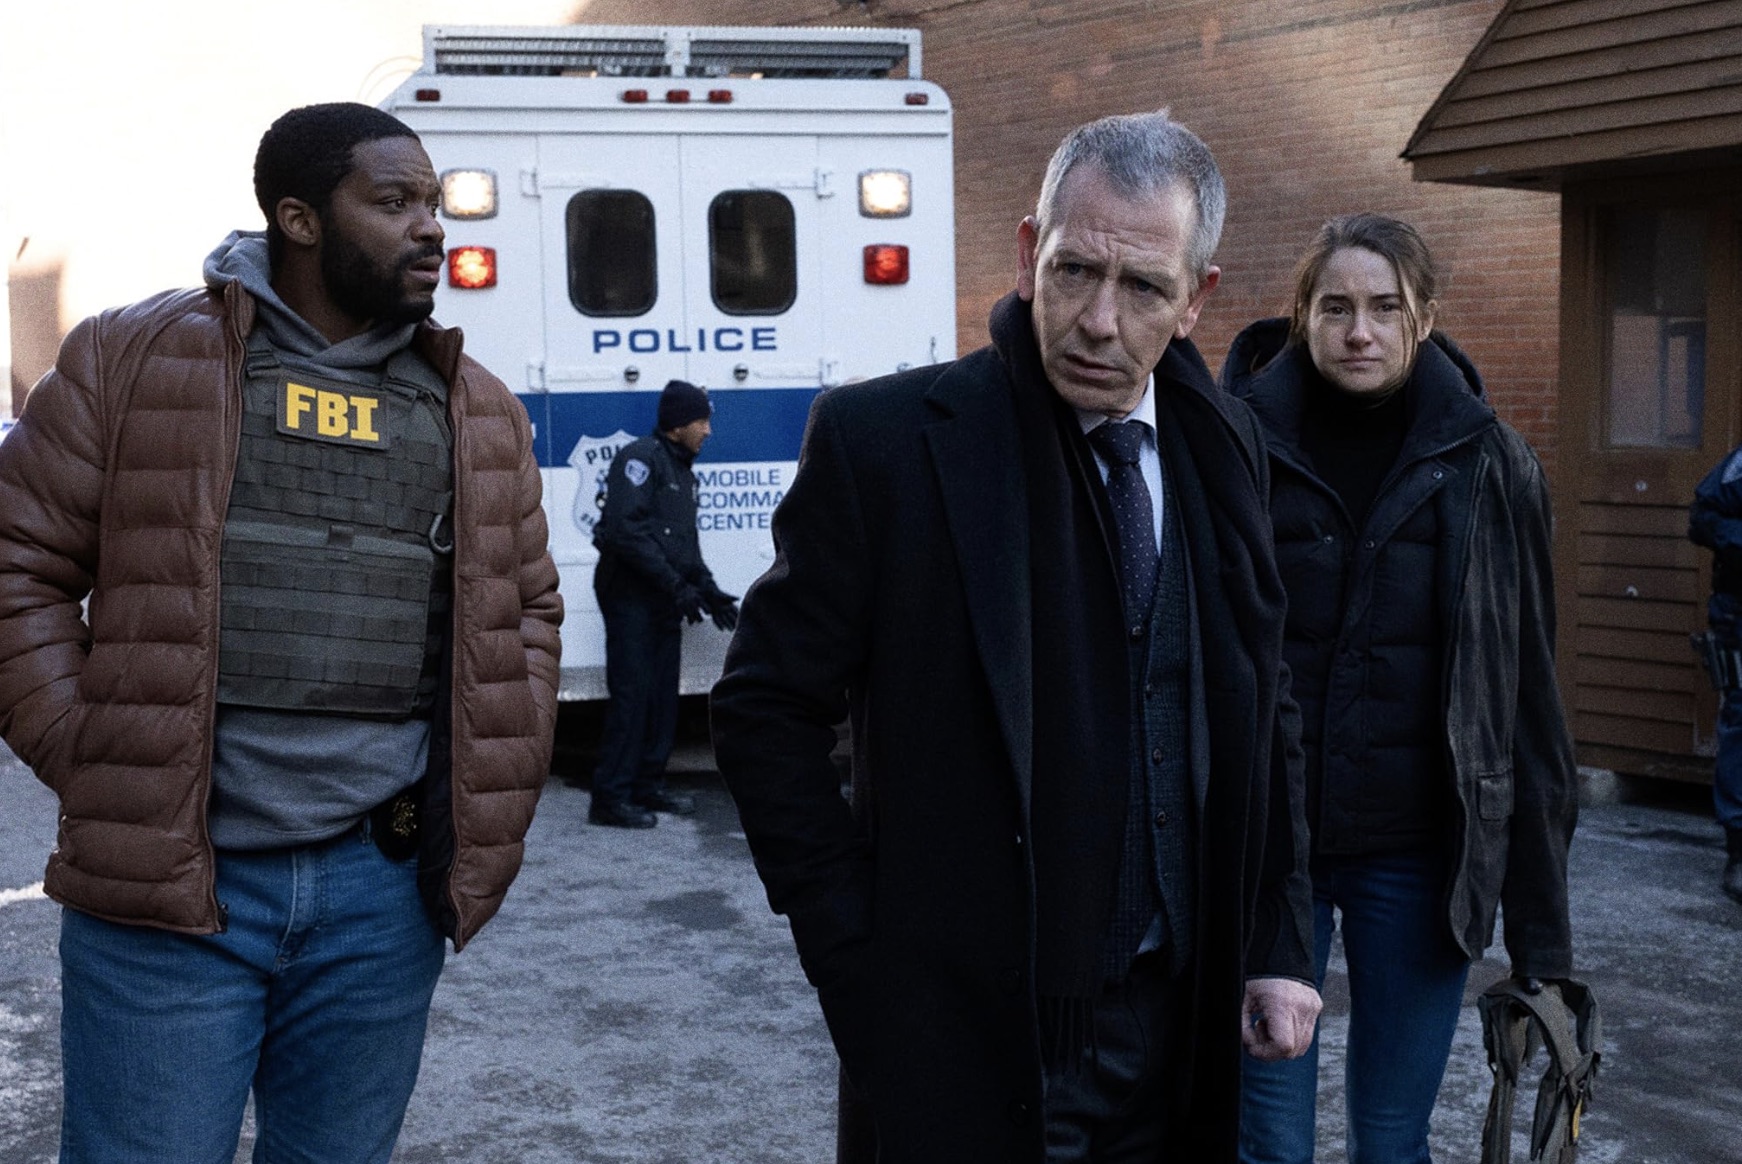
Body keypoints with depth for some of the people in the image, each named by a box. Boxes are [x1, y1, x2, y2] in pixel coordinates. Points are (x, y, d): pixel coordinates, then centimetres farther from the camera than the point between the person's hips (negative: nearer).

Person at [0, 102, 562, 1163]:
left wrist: (504, 777, 9)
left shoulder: (477, 411, 10)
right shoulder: (136, 359, -1)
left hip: (385, 894, 4)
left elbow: (526, 604, 19)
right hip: (164, 881, -3)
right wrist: (87, 764, -5)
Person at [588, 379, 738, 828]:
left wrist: (707, 589, 13)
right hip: (630, 593, -9)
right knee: (632, 694, -11)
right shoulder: (641, 458, -11)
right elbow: (626, 529, -22)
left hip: (664, 600, 9)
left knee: (663, 695, 10)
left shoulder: (682, 471, 19)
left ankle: (648, 785, 20)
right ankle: (610, 798, -8)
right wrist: (677, 585, -22)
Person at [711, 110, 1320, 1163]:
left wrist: (1280, 944, 6)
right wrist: (855, 948, -11)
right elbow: (766, 709, -8)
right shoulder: (883, 439, -13)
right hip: (968, 1033, -5)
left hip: (1177, 1026, 5)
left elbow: (1266, 710, 11)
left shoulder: (1222, 447, 3)